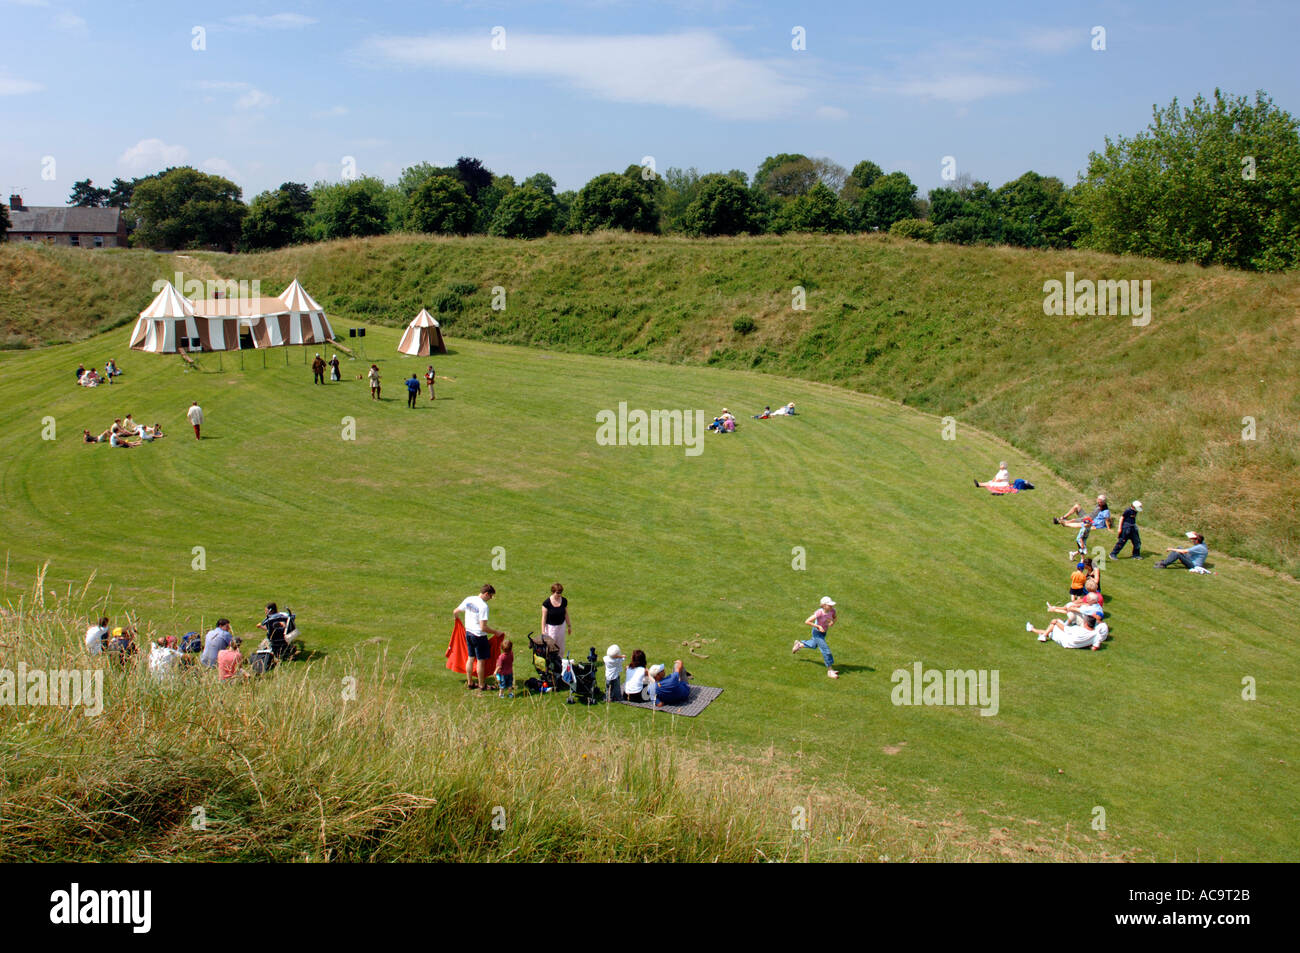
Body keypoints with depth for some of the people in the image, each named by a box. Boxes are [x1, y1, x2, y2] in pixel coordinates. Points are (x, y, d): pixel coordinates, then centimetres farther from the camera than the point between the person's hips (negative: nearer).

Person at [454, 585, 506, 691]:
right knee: (481, 660, 5)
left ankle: (469, 683, 29)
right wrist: (496, 632, -15)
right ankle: (482, 686, 16)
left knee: (471, 658, 19)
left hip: (468, 632, 7)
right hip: (479, 635, -7)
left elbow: (455, 612, 12)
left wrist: (455, 617, 34)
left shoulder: (468, 600, -1)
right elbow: (483, 627, -25)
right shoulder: (483, 606, -22)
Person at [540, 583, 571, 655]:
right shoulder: (547, 602, -17)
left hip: (561, 626, 4)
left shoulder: (564, 601, -5)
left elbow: (566, 614, 7)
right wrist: (543, 631, -12)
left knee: (561, 647, 11)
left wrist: (569, 626, 13)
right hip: (551, 627, -4)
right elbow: (544, 617, -12)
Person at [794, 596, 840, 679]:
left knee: (814, 645, 30)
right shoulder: (819, 613, -34)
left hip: (824, 632, 7)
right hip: (817, 633, -7)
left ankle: (799, 644, 56)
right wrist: (818, 626, -30)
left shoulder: (832, 610, -18)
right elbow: (806, 622, -28)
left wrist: (833, 621, -18)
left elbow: (834, 618, 5)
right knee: (825, 649, -8)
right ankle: (830, 670, 5)